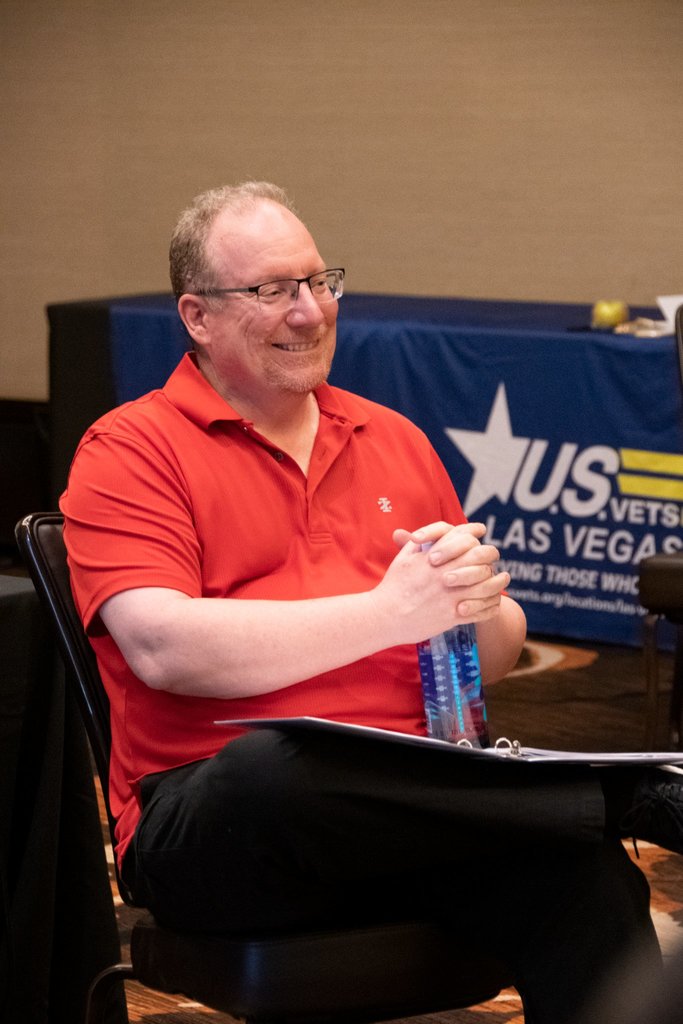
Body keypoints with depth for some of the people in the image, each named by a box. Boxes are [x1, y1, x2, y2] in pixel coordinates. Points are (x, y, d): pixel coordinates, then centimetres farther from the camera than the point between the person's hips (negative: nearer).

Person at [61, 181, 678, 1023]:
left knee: (577, 868, -29)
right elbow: (162, 647, -14)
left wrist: (474, 598, -4)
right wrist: (388, 612, -17)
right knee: (279, 765, -39)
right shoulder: (131, 450, 4)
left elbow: (496, 661, 21)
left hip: (413, 791, 4)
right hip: (216, 808, -3)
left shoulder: (395, 442, 20)